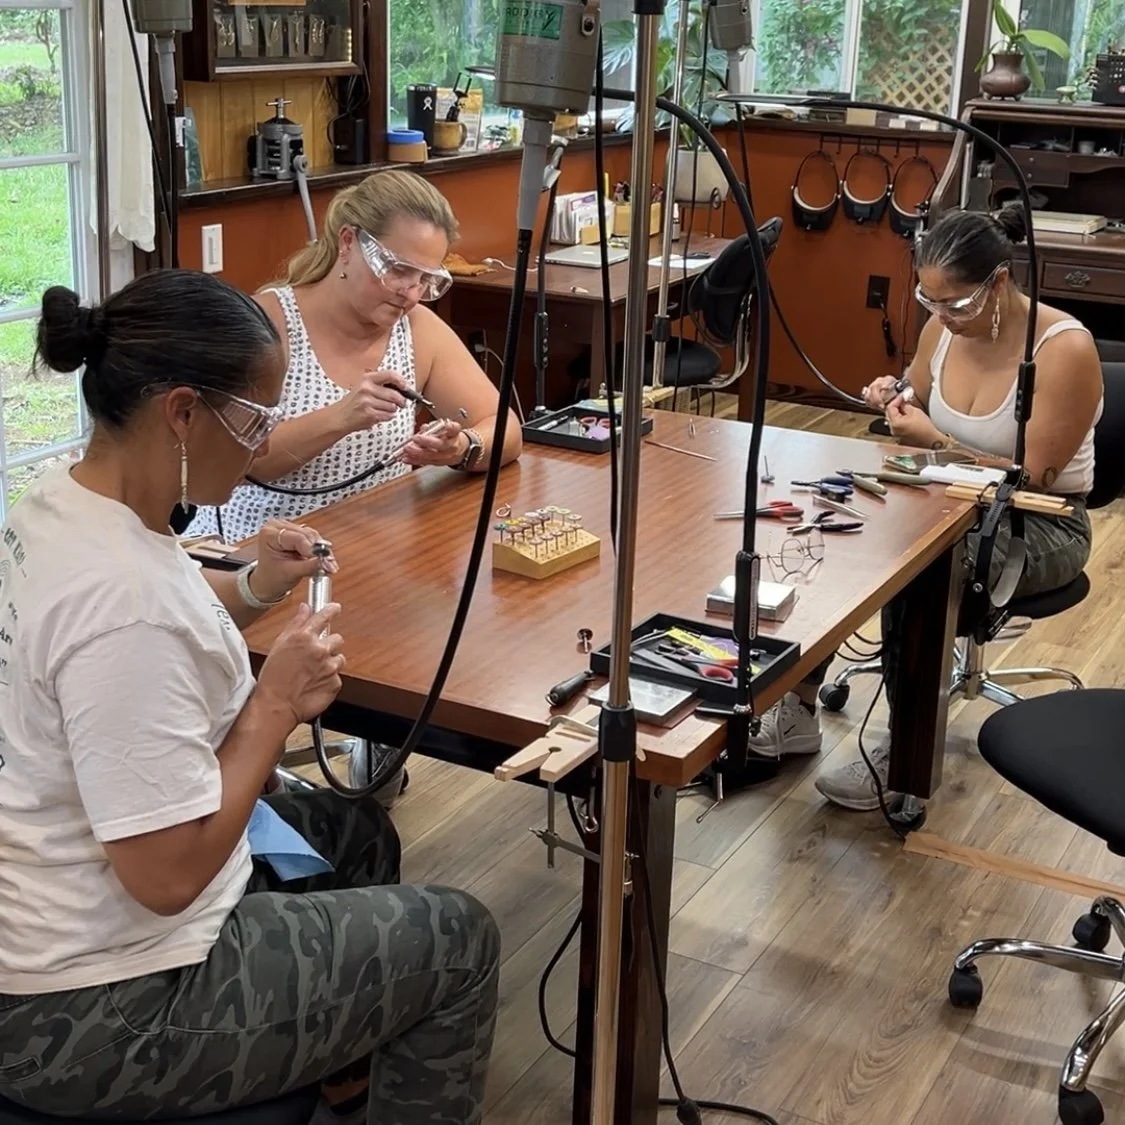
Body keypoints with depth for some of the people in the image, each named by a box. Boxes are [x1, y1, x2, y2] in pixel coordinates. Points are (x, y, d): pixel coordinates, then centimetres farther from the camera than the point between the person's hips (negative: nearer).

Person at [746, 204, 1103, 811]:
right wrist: (897, 404, -11)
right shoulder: (944, 327, -4)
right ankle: (796, 707, -10)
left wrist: (936, 442, -26)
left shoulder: (1064, 349, -23)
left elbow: (1034, 479, -20)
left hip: (1040, 525, -6)